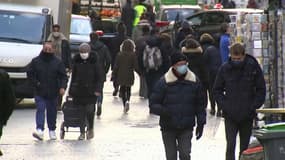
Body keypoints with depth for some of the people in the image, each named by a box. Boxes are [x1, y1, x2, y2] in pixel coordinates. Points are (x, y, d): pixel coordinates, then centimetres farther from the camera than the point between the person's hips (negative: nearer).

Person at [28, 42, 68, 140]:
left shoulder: (58, 62, 2)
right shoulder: (36, 61, 2)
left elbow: (63, 76, 0)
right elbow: (30, 74, 7)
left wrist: (62, 87, -15)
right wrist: (35, 83, -7)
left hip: (53, 93, 1)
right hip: (40, 92, -1)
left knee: (52, 112, 10)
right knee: (40, 110, -13)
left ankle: (52, 131, 24)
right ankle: (40, 131, -21)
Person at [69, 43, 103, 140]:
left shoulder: (94, 63, 1)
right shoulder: (76, 63, 8)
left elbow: (99, 77, 2)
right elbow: (73, 77, 15)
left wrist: (98, 90, -8)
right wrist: (71, 91, 13)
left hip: (90, 91, -2)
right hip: (78, 91, 2)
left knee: (89, 110, -10)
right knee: (81, 112, 3)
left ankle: (90, 129, 13)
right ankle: (82, 133, 10)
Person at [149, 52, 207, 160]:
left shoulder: (194, 81, 0)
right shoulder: (164, 82, -8)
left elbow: (201, 104, 9)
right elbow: (153, 104, -6)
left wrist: (201, 123, 4)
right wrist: (163, 111, -26)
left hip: (186, 128, 1)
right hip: (168, 128, -1)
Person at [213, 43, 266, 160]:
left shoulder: (253, 67, -5)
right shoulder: (225, 69, -3)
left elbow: (261, 90, 2)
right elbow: (217, 90, 7)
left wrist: (253, 106, -9)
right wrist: (224, 105, -7)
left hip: (247, 116, 1)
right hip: (230, 116, -1)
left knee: (244, 148, 9)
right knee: (230, 146, -9)